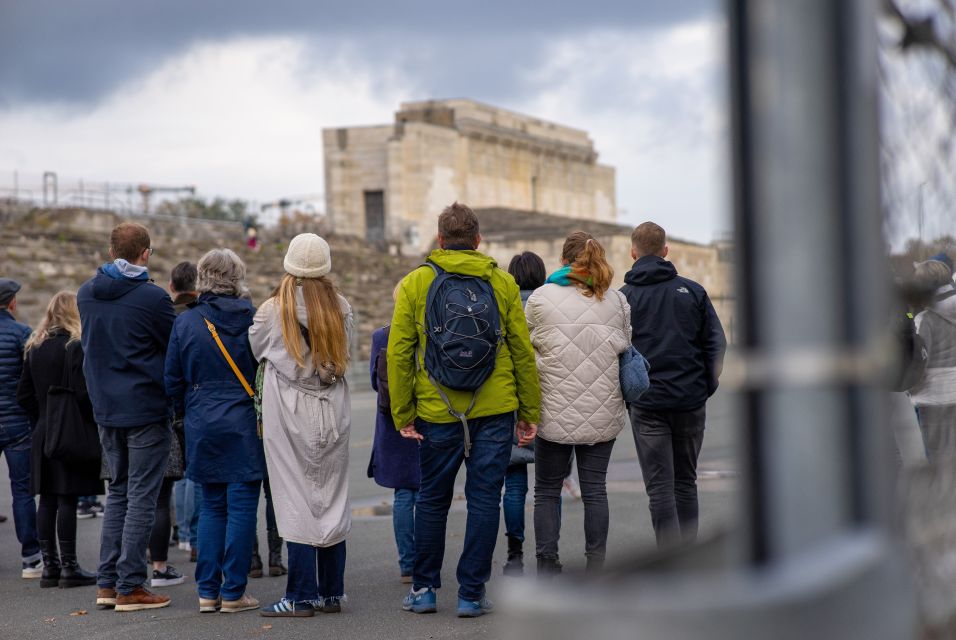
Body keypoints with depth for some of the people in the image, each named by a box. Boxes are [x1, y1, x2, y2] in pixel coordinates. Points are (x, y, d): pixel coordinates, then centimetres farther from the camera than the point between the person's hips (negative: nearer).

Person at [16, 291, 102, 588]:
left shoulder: (34, 347, 11)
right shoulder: (76, 346, -11)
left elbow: (24, 394, 12)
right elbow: (83, 393, -18)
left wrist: (41, 420, 17)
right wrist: (97, 422, -6)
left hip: (43, 433, 7)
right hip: (72, 433, -7)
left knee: (47, 500, 8)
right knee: (68, 499, -5)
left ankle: (49, 566, 12)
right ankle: (69, 567, -2)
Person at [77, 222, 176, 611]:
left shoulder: (86, 294, 4)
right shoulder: (152, 298, -15)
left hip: (105, 410, 6)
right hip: (146, 409, -6)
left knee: (118, 491, 17)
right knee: (141, 497, 0)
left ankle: (107, 582, 15)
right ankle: (129, 587, 0)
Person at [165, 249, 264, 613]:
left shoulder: (185, 323, 0)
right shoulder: (252, 320, -6)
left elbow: (173, 382, 4)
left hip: (203, 429, 3)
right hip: (244, 426, -3)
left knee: (211, 506, 12)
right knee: (241, 506, 1)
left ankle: (208, 591, 11)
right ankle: (233, 593, 2)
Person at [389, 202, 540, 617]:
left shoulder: (414, 284, 2)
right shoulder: (502, 283, 3)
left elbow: (398, 353, -2)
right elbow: (523, 352, 3)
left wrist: (402, 414, 3)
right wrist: (530, 412, 9)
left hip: (437, 412, 0)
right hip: (494, 411, 0)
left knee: (432, 499, 14)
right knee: (484, 499, 5)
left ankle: (424, 589, 19)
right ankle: (471, 594, 5)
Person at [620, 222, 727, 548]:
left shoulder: (623, 298, -1)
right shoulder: (692, 291, 5)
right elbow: (717, 343, 4)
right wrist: (706, 387, 10)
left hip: (647, 403, -2)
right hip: (691, 401, 2)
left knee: (660, 486, -1)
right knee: (686, 482, 15)